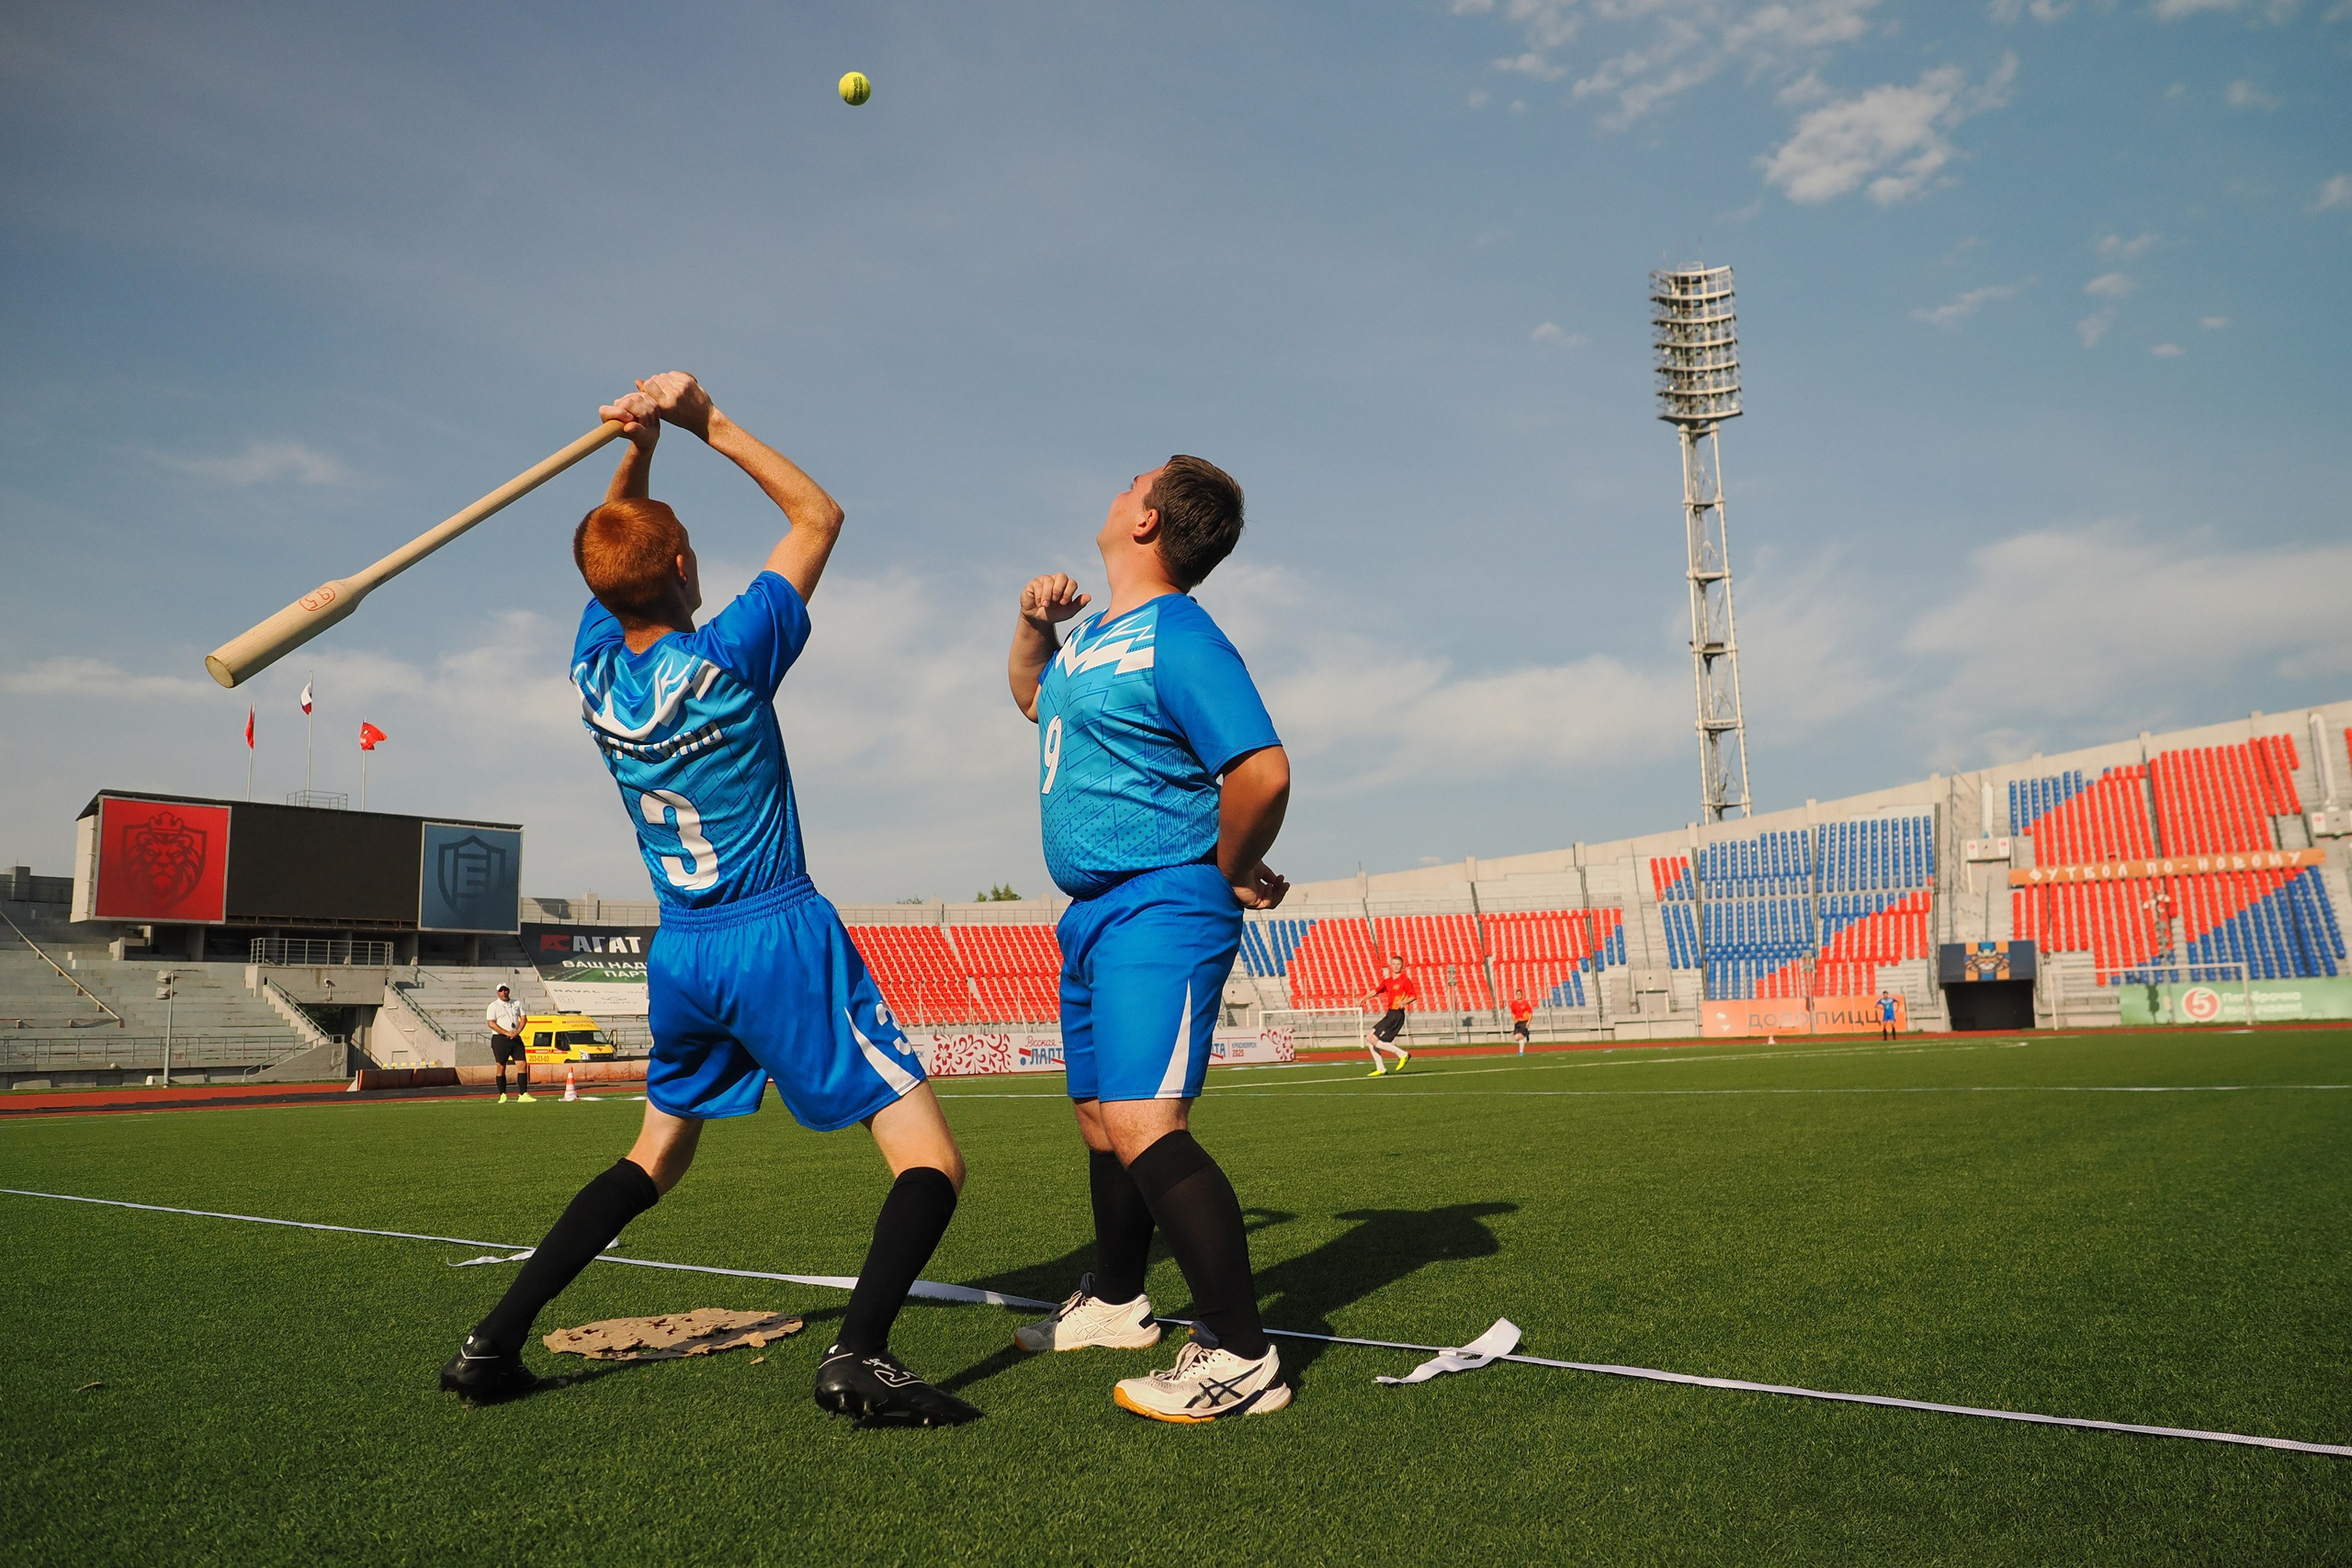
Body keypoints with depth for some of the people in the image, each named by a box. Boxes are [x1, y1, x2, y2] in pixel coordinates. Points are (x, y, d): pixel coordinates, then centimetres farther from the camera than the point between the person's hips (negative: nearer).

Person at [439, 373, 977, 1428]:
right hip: (783, 943, -6)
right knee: (931, 1163, -4)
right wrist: (707, 423, 0)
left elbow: (611, 554, 21)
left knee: (657, 1156, 26)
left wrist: (638, 442, 6)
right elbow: (819, 514, -1)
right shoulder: (729, 657, -12)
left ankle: (495, 1342, 20)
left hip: (680, 957, 6)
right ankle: (859, 1352, -25)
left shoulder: (594, 669, 2)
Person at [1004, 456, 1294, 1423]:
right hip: (1093, 914, 10)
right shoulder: (1092, 635, 15)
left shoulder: (1178, 639, -15)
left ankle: (1241, 1359, -15)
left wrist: (1233, 873, -8)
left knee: (1142, 1125, -20)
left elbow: (1262, 770, -23)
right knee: (1099, 1120, 19)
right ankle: (1115, 1301, 38)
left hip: (1160, 912, -10)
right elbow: (1032, 698, 36)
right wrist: (1034, 622, 16)